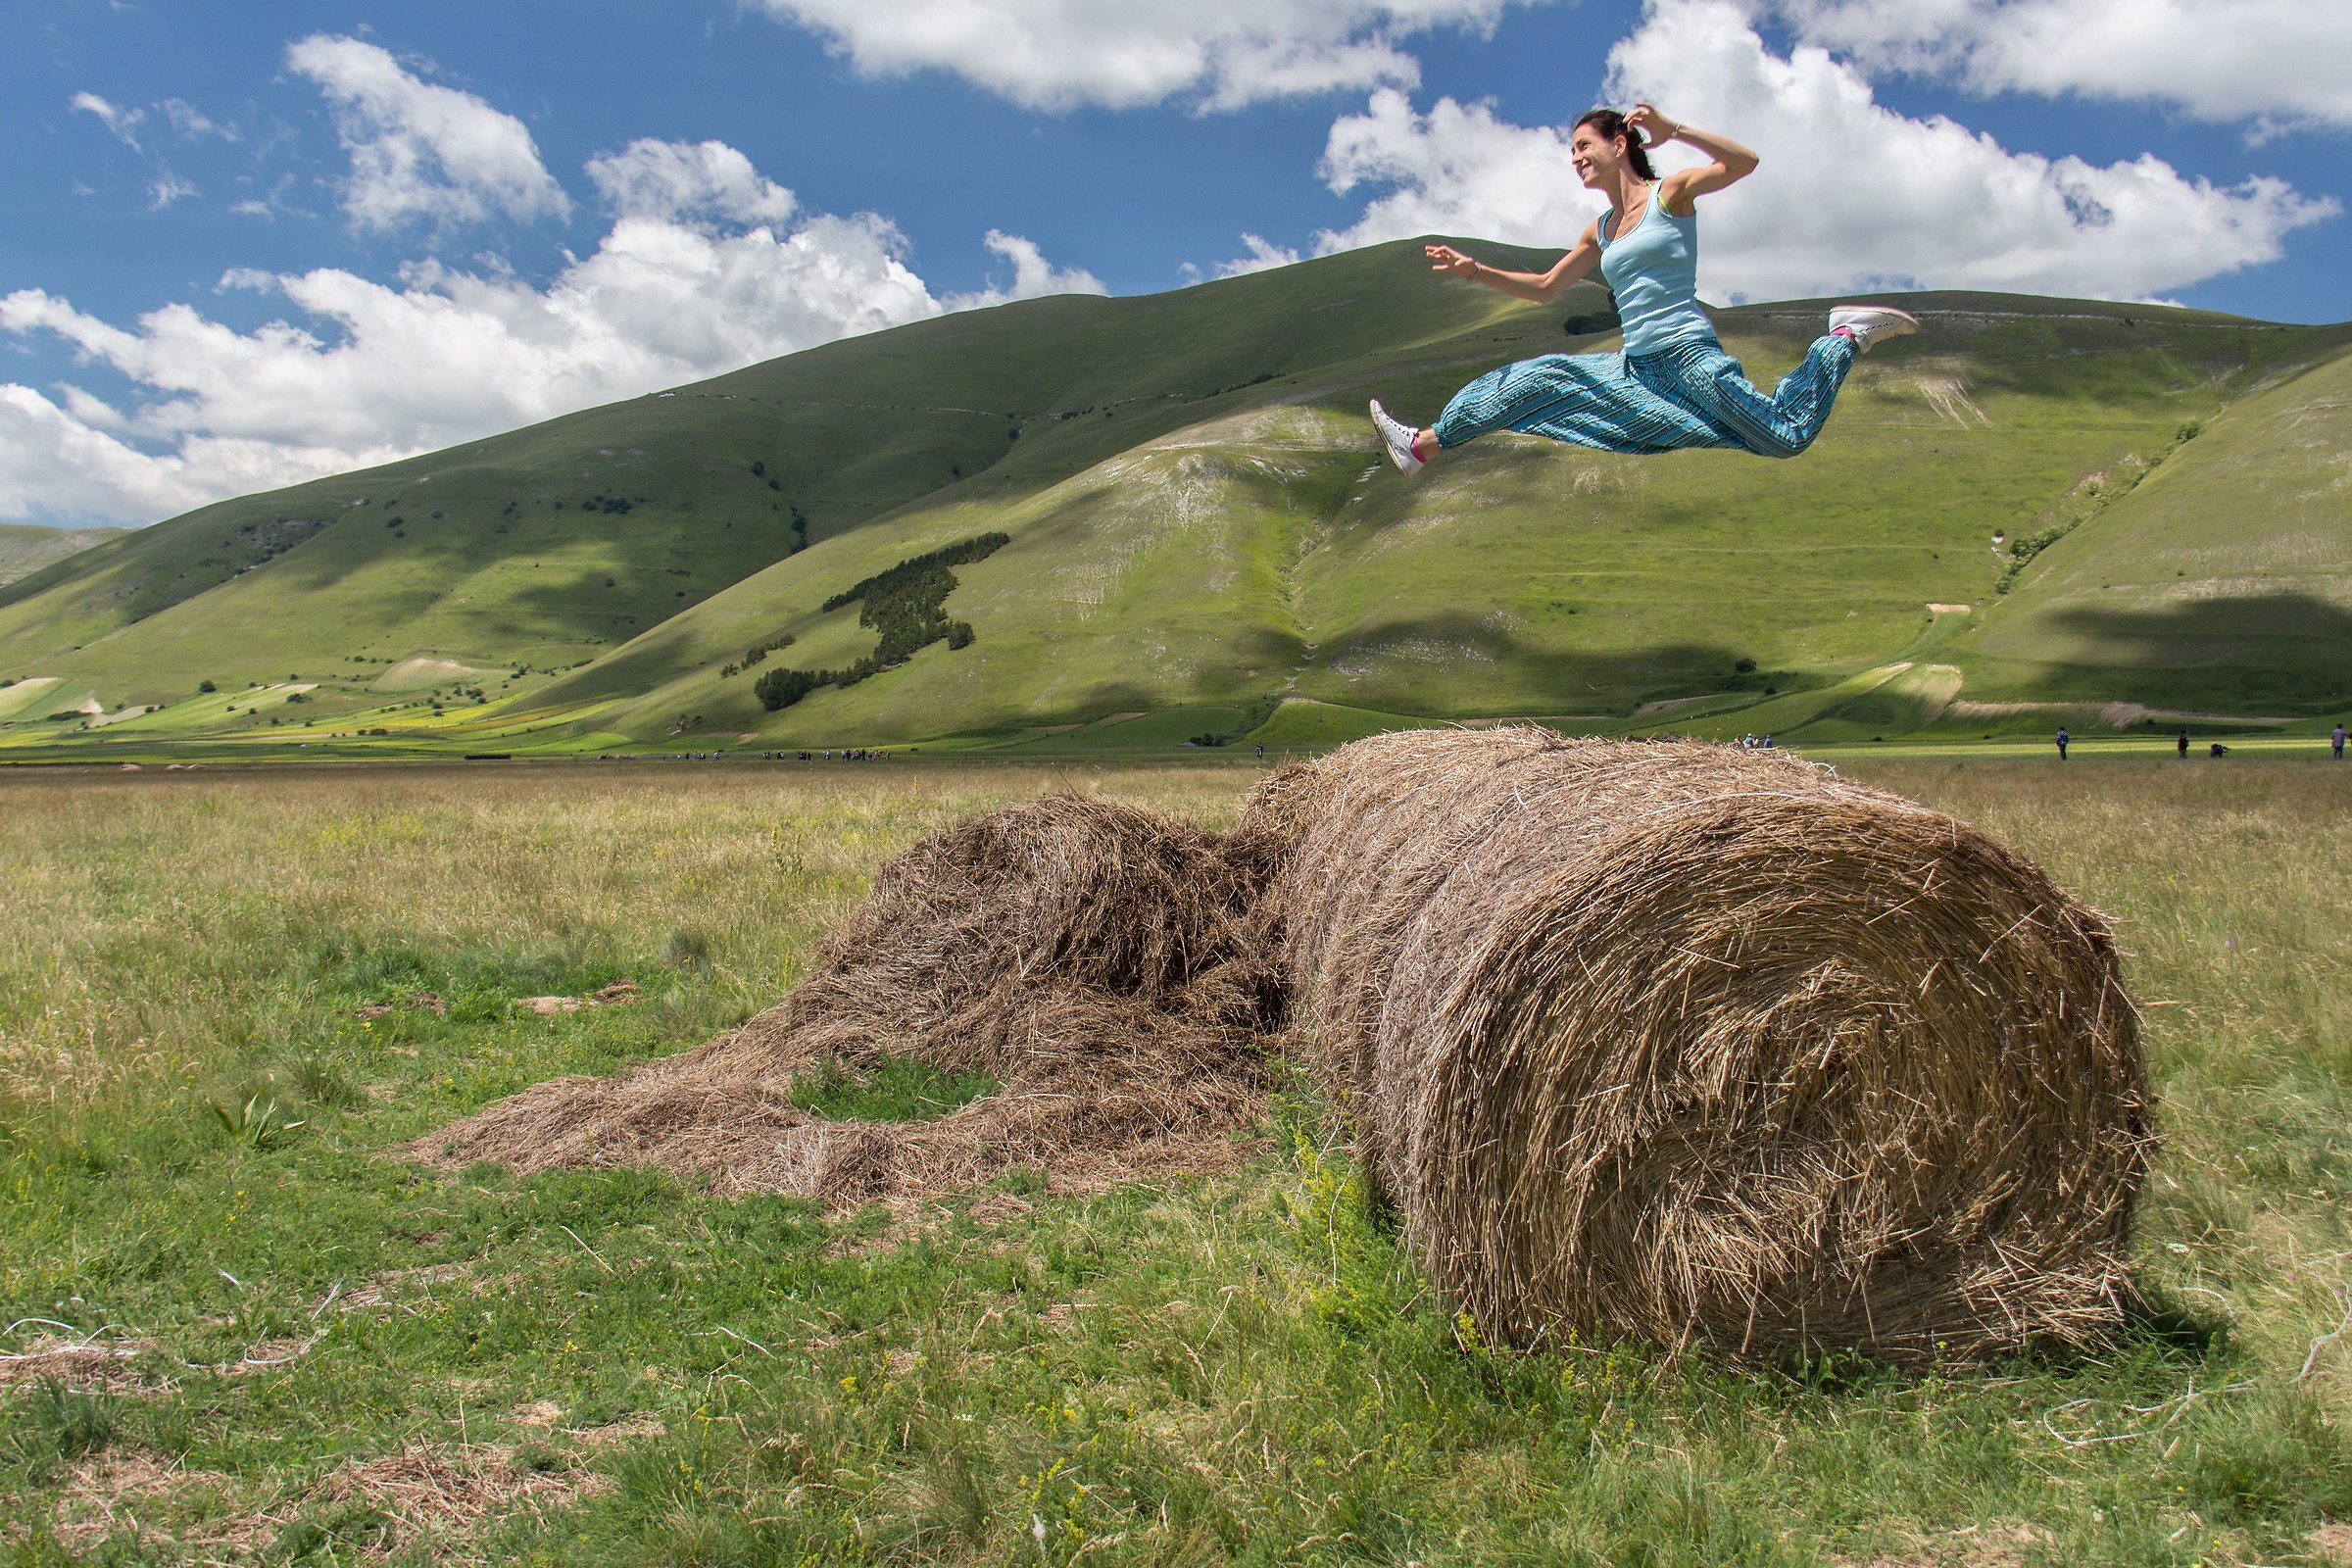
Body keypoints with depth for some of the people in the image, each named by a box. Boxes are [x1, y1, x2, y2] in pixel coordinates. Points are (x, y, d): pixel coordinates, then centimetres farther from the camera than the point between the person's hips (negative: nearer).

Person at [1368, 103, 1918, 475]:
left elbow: (1744, 162, -17)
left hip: (1688, 353, -6)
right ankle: (1425, 444, -3)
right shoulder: (1601, 231, 17)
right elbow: (1545, 288, 23)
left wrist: (1672, 130, -24)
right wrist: (1474, 270, 12)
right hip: (1639, 366, 7)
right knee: (1544, 378, -3)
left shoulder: (1670, 194, -2)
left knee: (1786, 438, -10)